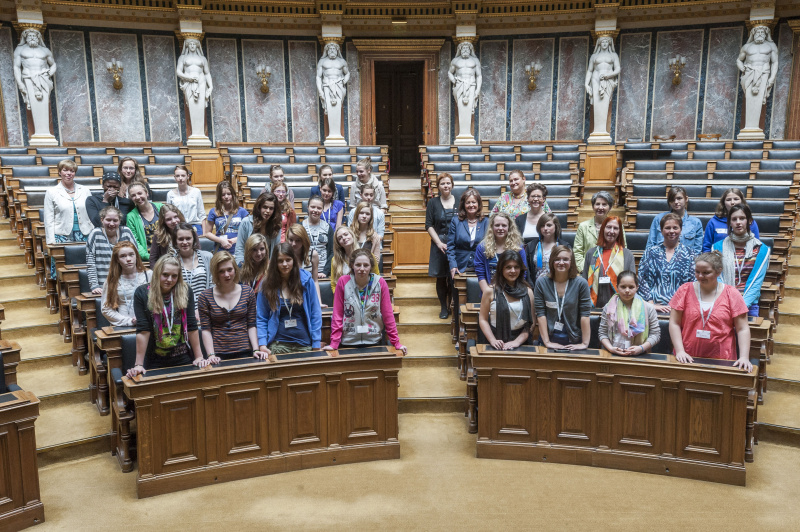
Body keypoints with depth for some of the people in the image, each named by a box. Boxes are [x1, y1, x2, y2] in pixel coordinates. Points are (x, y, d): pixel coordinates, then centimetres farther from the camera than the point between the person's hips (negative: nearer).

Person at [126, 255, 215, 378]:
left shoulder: (185, 291, -4)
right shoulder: (142, 293, -7)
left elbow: (192, 327, -3)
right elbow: (143, 331, -11)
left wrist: (199, 358, -4)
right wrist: (139, 365, -15)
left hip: (184, 358, 1)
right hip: (155, 361, -1)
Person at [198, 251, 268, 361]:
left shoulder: (248, 292, 5)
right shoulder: (205, 296, 1)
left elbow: (251, 326, 4)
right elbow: (205, 330, 0)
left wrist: (256, 350, -7)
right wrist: (211, 355, -11)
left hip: (244, 352, 1)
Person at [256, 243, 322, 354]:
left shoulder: (306, 281, -1)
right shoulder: (266, 285, 0)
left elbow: (315, 315, 1)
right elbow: (261, 319, 3)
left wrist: (316, 345, -4)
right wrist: (262, 344, -9)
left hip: (305, 344, 0)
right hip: (278, 345, 0)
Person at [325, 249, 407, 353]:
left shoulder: (380, 283, -6)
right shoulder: (343, 282, -7)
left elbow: (387, 315, -3)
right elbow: (337, 315, -4)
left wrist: (396, 343, -4)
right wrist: (334, 343, -9)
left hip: (374, 341, 1)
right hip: (347, 343, 0)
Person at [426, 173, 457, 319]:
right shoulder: (433, 203, 5)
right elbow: (429, 226, 2)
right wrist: (440, 243, -9)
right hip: (439, 244, 0)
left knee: (455, 277, -3)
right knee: (441, 278, 3)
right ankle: (444, 308, 14)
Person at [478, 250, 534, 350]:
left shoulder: (528, 292, 7)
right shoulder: (490, 291, 2)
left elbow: (530, 323, 6)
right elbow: (483, 319, 4)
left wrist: (517, 341, -6)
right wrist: (493, 340, -9)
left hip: (520, 343, 1)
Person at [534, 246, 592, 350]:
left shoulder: (581, 283, -7)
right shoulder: (541, 282, -5)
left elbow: (585, 314, -9)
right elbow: (540, 314, -7)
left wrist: (585, 343, -13)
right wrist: (547, 342, -12)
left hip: (574, 343, 0)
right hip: (550, 338, 1)